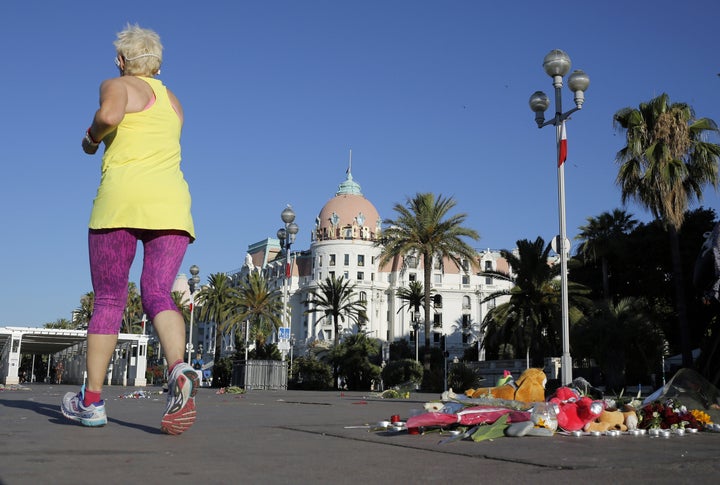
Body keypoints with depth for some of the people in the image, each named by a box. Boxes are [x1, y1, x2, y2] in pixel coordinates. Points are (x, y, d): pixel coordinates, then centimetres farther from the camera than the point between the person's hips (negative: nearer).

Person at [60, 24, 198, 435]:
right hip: (172, 201, 4)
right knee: (157, 293, -6)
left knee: (109, 299, 3)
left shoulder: (118, 86, 8)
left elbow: (110, 115, -16)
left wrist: (92, 136, 4)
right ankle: (179, 370, -34)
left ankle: (92, 400, 7)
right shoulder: (173, 101, 26)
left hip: (123, 196, -4)